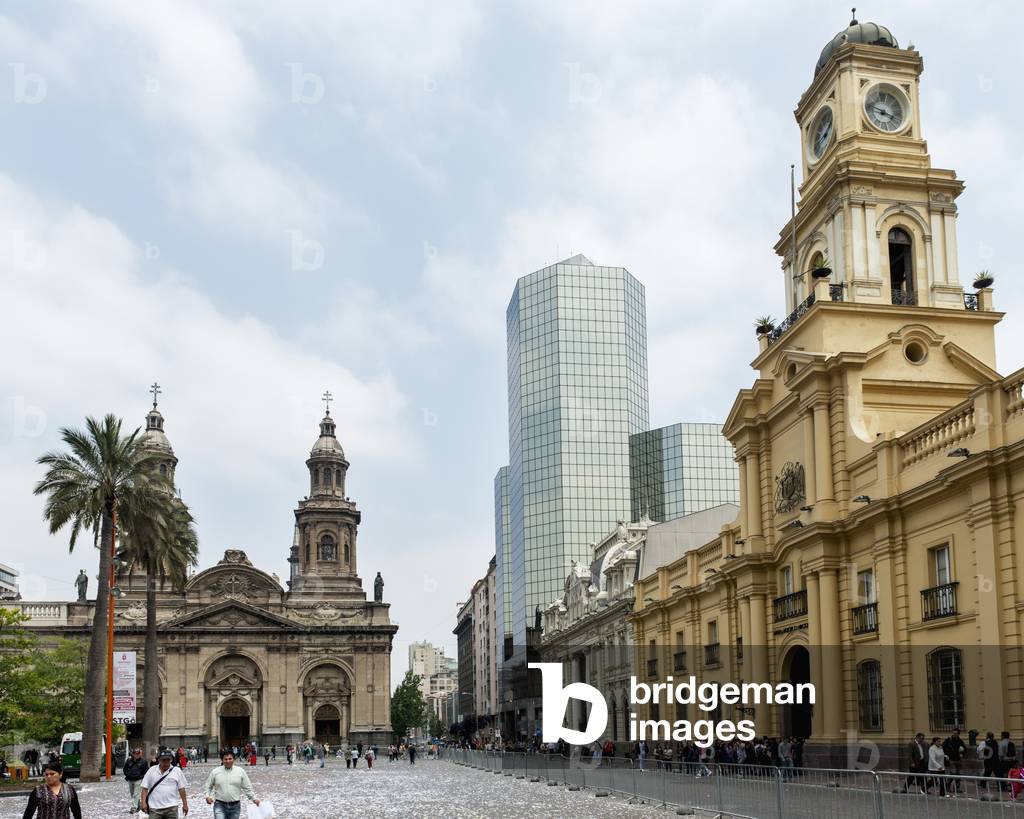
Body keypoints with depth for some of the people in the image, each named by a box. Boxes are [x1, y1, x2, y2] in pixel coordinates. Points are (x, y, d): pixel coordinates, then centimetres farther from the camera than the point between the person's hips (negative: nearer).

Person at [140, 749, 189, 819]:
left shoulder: (177, 771, 2)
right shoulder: (152, 771, 4)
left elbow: (181, 789, 4)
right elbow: (145, 788, 4)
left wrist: (185, 804, 3)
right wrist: (143, 802, -5)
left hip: (171, 808, 0)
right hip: (154, 808, 0)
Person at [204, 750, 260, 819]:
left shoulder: (240, 771, 4)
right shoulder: (215, 772, 2)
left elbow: (247, 788, 10)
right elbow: (207, 786, 10)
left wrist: (254, 799, 5)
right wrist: (207, 796, -7)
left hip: (235, 806, 2)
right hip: (220, 805, -2)